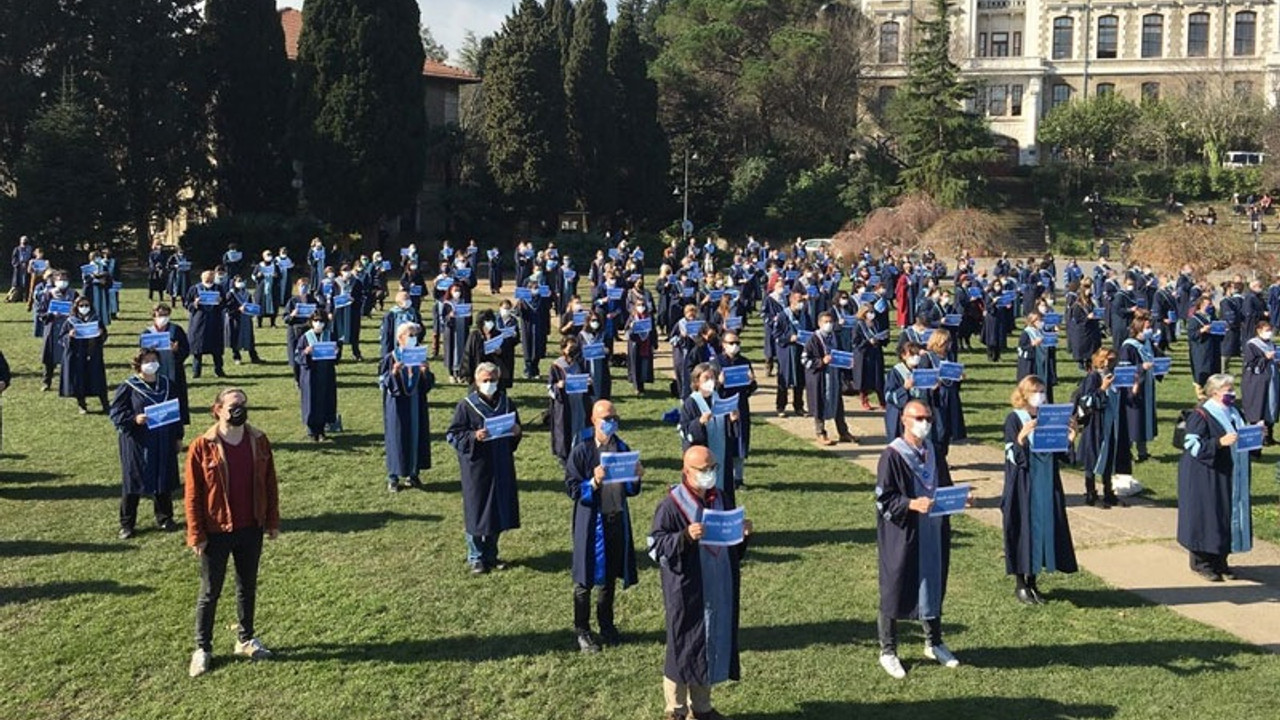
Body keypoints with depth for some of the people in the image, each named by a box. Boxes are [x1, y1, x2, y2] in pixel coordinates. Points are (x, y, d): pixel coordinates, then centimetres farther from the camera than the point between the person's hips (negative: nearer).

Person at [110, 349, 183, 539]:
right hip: (137, 444, -4)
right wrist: (134, 419, -24)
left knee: (164, 481, 11)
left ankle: (164, 518, 26)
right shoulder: (128, 387, -7)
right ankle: (126, 524, 14)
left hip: (163, 444, 4)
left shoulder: (166, 384, 6)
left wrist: (178, 437, 11)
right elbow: (116, 413, -6)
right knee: (132, 481, 4)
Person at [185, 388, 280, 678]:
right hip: (216, 533, -3)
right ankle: (202, 648, 22)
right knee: (210, 592, 9)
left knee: (248, 588, 17)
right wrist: (196, 534, -10)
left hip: (251, 529, 4)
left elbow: (270, 484, 5)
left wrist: (273, 521, 5)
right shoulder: (202, 446, -13)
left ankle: (245, 639, 33)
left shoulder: (259, 441, -3)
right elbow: (193, 494, -9)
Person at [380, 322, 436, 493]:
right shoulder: (391, 358, -6)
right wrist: (394, 372, -26)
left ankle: (414, 474, 20)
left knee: (417, 436, 7)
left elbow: (428, 383, 5)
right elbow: (383, 381, -9)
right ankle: (393, 477, 12)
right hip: (398, 405, -4)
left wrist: (425, 372, -15)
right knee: (397, 438, 1)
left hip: (416, 405, 4)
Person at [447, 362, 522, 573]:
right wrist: (473, 436, -24)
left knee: (499, 510, 10)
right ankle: (476, 558, 16)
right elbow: (452, 434, -8)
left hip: (501, 466, 4)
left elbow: (516, 428, 17)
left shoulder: (506, 403, 6)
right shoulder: (466, 406, -7)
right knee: (477, 511, 2)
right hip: (477, 466, -4)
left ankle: (491, 554, 25)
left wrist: (516, 432, -7)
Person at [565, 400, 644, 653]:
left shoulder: (622, 449, 4)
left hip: (617, 520, 4)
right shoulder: (582, 451, -10)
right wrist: (594, 482, -27)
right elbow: (572, 489, -12)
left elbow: (631, 491, 10)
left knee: (610, 577, 15)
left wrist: (636, 478, -11)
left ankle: (606, 625, 31)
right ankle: (582, 631, 18)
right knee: (586, 579, 5)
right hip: (591, 521, -4)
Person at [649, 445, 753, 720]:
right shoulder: (672, 505, -14)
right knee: (684, 646, 3)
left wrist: (743, 533, -4)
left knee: (714, 643, 13)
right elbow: (655, 545, -15)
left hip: (718, 590, 6)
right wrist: (685, 537, -30)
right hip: (686, 592, -6)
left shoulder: (720, 499, 6)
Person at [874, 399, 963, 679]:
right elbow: (884, 499, -15)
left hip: (932, 534, 6)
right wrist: (912, 504, -29)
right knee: (896, 591, 3)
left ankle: (934, 643, 34)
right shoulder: (892, 456, -13)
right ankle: (888, 652, 16)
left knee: (933, 586, 16)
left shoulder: (934, 453, 6)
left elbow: (945, 488, 16)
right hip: (901, 536, -6)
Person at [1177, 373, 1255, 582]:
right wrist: (1220, 442, -27)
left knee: (1228, 516, 10)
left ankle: (1220, 561, 20)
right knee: (1206, 516, -2)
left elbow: (1240, 437, 23)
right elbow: (1193, 445, -18)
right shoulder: (1201, 416, -13)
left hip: (1229, 477, 8)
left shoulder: (1232, 413, 11)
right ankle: (1201, 562, 10)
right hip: (1206, 478, -8)